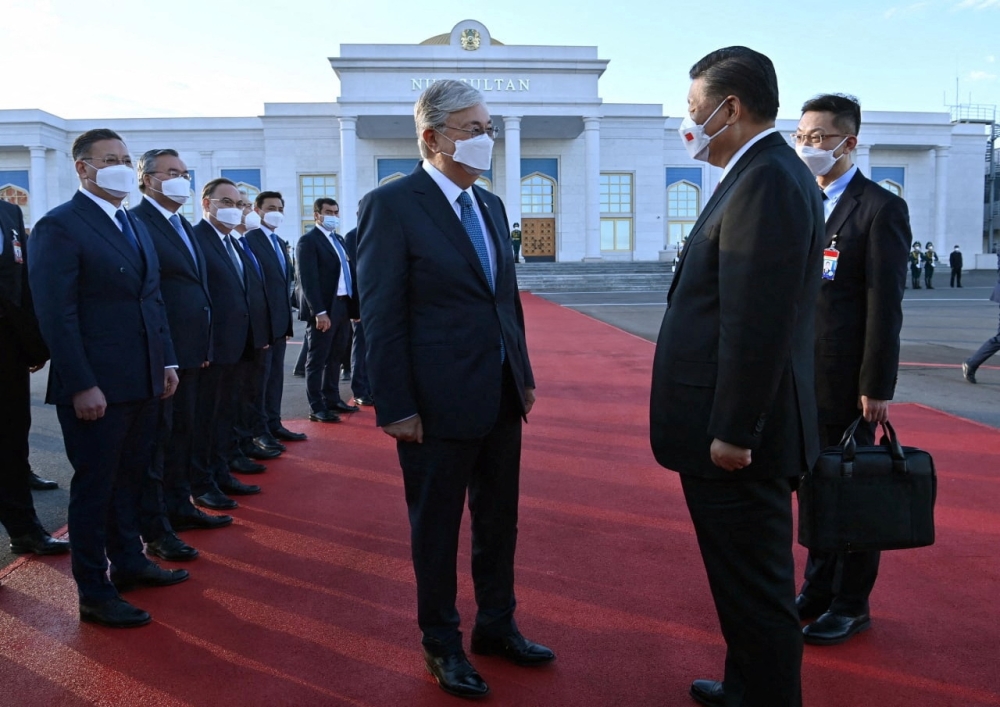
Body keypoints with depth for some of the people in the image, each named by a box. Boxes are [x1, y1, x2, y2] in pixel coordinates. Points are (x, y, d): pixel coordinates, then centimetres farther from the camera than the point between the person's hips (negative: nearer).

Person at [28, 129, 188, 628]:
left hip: (142, 382, 8)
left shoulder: (135, 226, 16)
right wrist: (81, 386, -20)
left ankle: (128, 562, 33)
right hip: (96, 388, -7)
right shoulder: (59, 226, -10)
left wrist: (166, 362, 11)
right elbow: (56, 315, -16)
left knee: (129, 478, 18)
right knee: (94, 487, 3)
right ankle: (95, 593, 16)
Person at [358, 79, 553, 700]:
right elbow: (382, 316, -13)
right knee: (437, 527, 10)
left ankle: (497, 625, 37)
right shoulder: (392, 205, -10)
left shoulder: (491, 206, 11)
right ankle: (442, 644, 30)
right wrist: (396, 408, -15)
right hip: (439, 403, -7)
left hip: (502, 398, 7)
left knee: (499, 520, 18)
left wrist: (524, 375, 13)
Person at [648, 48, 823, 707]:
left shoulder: (765, 182, -19)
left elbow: (758, 324, -25)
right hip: (737, 422, 11)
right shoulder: (773, 173, 14)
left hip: (736, 435, -11)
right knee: (750, 578, 23)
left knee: (754, 586, 4)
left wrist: (733, 432, -20)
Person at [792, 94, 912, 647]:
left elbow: (886, 304, -13)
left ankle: (851, 605, 20)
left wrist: (877, 386, -15)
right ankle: (819, 589, 30)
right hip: (798, 374, 6)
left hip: (845, 378, -6)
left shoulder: (880, 208, -8)